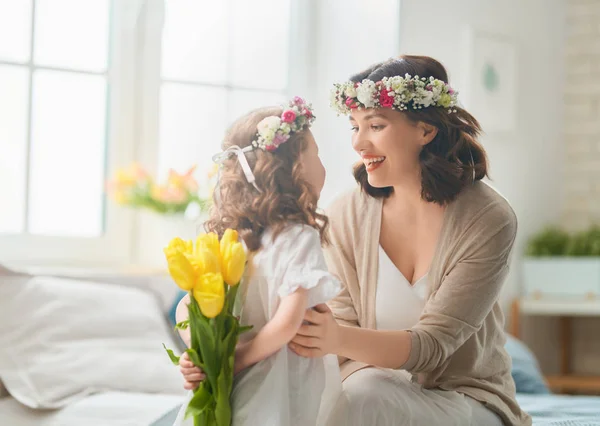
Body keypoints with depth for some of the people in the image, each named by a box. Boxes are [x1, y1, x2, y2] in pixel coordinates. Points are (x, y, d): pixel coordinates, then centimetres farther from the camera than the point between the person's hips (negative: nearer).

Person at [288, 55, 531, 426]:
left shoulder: (488, 220, -13)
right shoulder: (346, 217, -3)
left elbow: (434, 343, -19)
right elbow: (344, 329, -4)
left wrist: (340, 339, -37)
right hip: (378, 388, 3)